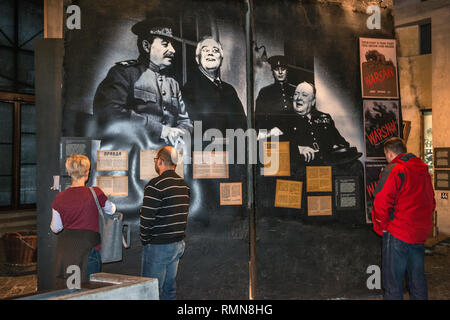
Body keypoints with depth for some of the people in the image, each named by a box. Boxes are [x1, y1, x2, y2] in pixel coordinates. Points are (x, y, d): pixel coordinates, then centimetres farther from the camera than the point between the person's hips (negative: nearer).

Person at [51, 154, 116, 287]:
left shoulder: (59, 198, -2)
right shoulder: (95, 193, -11)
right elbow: (111, 210, 7)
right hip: (88, 248, -3)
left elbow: (56, 228, 8)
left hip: (65, 248, 4)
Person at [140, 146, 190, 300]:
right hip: (178, 244, 8)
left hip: (159, 246, -8)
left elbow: (146, 218, -17)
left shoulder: (156, 185, -16)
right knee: (170, 289, 16)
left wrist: (145, 240, -4)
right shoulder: (184, 185, 9)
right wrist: (177, 236, 16)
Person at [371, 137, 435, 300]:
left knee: (393, 281, 1)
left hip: (397, 234, -7)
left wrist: (381, 227, -6)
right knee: (418, 280, 18)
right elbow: (431, 202, 17)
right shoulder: (423, 170, 11)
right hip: (421, 232, 8)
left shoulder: (393, 170, -13)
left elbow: (381, 203, -18)